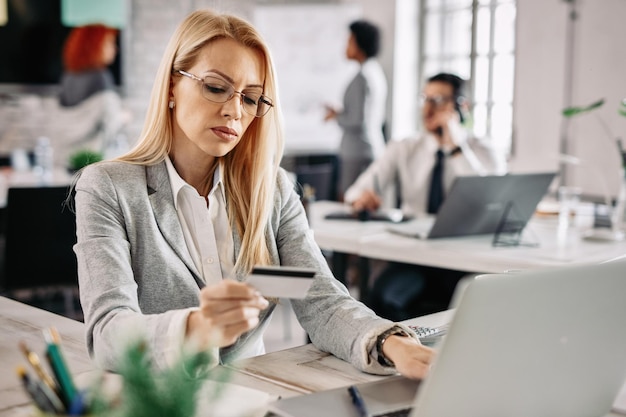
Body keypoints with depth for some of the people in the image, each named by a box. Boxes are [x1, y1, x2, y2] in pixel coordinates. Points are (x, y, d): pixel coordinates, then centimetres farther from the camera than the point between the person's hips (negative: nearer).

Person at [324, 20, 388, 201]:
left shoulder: (363, 76, -16)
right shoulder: (377, 72, 13)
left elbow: (358, 122, -19)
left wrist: (336, 116, -2)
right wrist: (341, 114, 15)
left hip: (359, 153, -10)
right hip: (374, 147, 10)